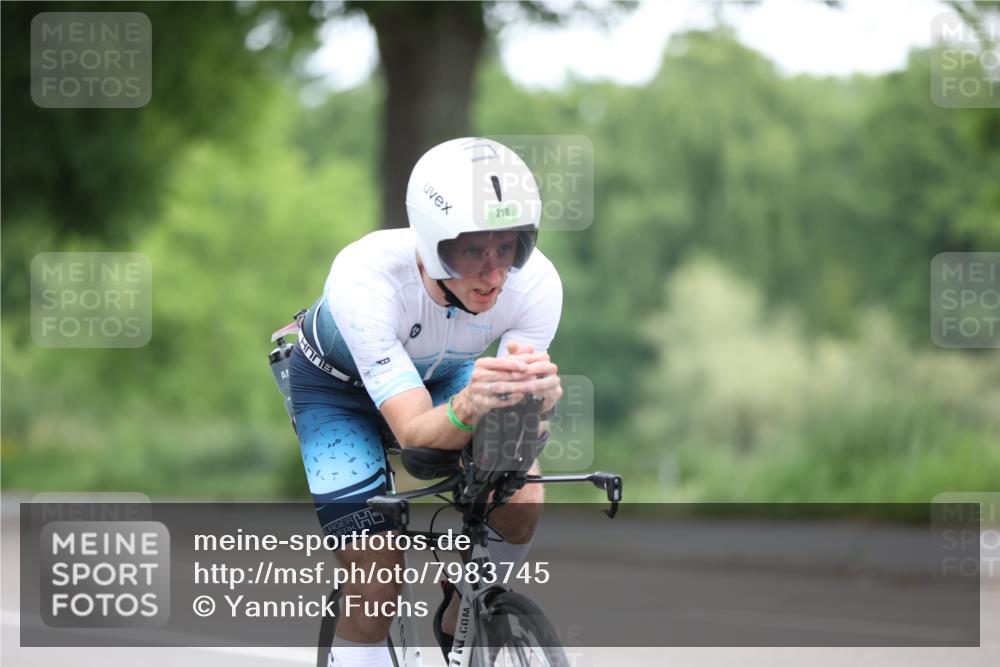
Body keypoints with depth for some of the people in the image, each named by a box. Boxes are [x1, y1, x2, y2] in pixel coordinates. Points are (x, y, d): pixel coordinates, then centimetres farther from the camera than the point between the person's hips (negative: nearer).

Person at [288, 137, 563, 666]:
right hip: (339, 385, -3)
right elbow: (414, 432, -42)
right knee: (374, 595, -14)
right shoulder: (364, 278, -41)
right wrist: (470, 407, -64)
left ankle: (458, 624, 5)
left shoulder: (536, 282, -33)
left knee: (519, 502, -23)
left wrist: (536, 396, -57)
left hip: (441, 371, 3)